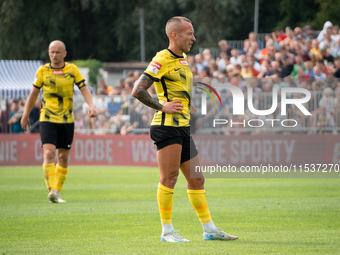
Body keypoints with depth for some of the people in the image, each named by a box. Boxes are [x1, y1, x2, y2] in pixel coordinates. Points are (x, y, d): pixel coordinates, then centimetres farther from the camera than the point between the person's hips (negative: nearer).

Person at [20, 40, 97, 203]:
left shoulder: (72, 69, 2)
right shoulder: (42, 71, 1)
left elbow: (84, 89, 0)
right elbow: (34, 93, 11)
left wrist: (91, 106, -17)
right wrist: (26, 115, 14)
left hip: (67, 120, 2)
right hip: (47, 119, -2)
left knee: (64, 157, 6)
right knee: (49, 153, -18)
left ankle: (57, 192, 18)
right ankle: (52, 191, -23)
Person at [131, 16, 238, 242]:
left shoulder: (183, 60, 19)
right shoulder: (162, 59, -10)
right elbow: (138, 90, -16)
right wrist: (162, 106, -14)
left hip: (183, 128, 9)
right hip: (167, 126, -9)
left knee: (197, 180, 10)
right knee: (169, 178, -8)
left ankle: (209, 229, 15)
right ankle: (167, 231, -2)